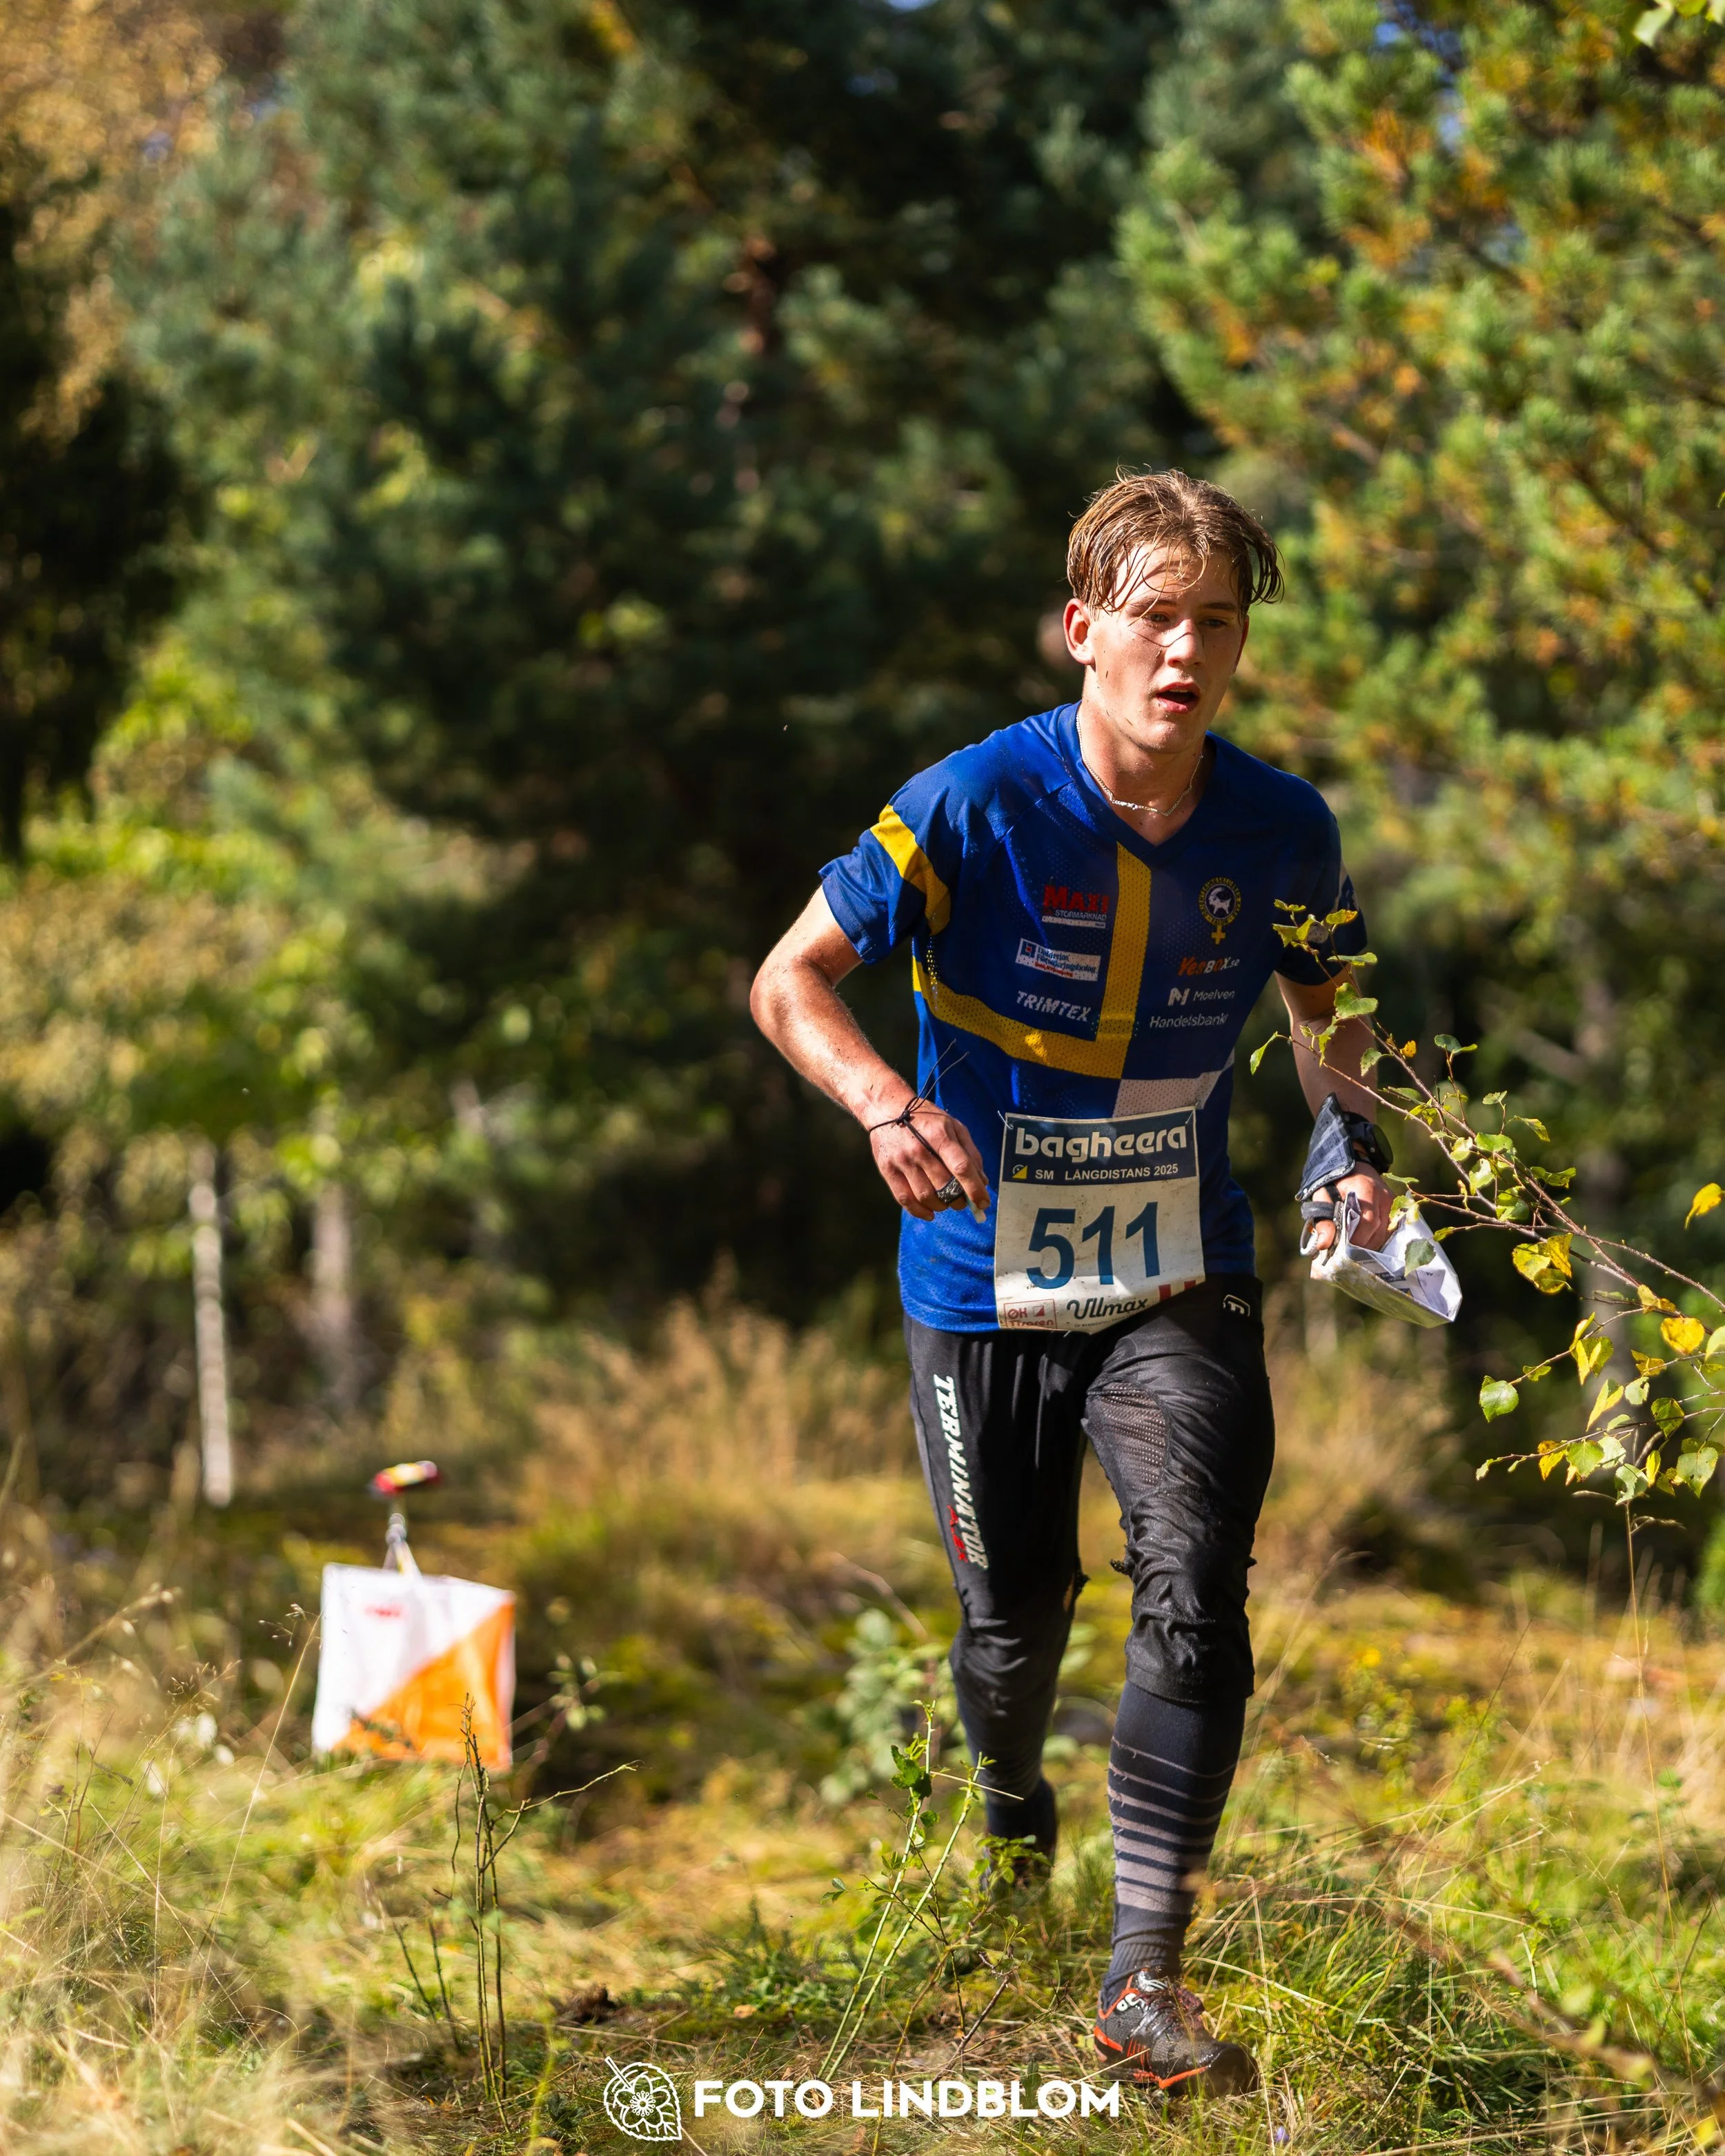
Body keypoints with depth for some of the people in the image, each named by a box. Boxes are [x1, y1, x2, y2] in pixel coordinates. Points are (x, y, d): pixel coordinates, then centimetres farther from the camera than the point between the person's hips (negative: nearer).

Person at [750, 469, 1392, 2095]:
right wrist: (886, 1105, -29)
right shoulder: (972, 806, -16)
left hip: (1182, 1284, 1)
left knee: (1194, 1588, -19)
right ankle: (1008, 1808, 49)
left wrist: (1354, 1140, -6)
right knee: (1016, 1609, 12)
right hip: (984, 1285, -1)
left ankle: (1144, 1985, -14)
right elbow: (789, 980, -10)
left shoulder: (1282, 831, -5)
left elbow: (1321, 1012, 14)